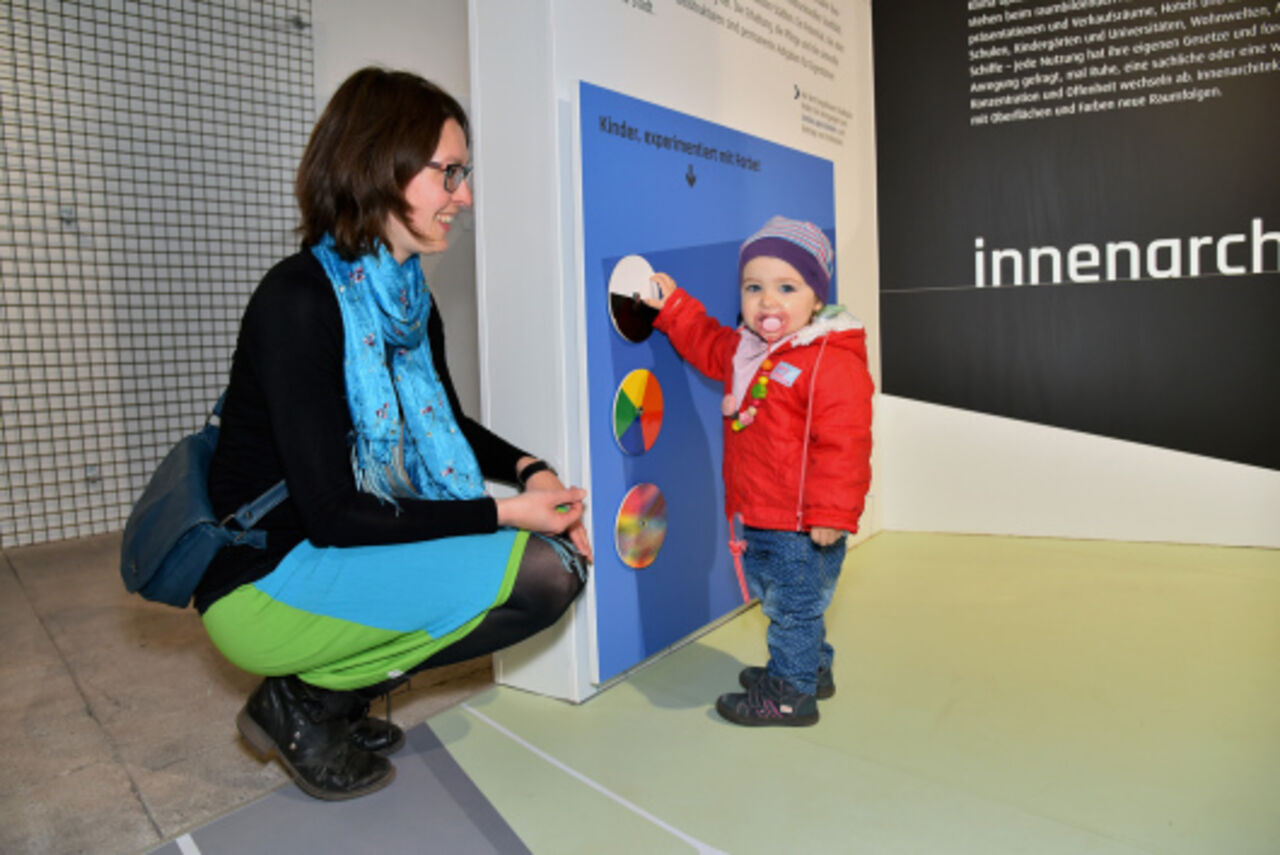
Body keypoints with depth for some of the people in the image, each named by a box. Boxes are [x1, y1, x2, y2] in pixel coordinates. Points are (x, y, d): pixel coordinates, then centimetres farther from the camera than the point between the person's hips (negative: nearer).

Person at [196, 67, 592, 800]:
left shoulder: (412, 299, 3)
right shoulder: (298, 300, -21)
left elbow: (449, 424, 16)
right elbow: (333, 514, -23)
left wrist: (530, 470, -3)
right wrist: (504, 513, -20)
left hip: (338, 552, 8)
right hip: (263, 583, -8)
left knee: (556, 553, 4)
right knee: (542, 572, -19)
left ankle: (331, 694, 8)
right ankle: (306, 702, -1)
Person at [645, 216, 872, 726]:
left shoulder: (834, 362, -22)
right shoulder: (745, 349, 5)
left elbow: (842, 445, -24)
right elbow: (706, 344, 26)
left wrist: (832, 513, -23)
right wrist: (671, 306, 18)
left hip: (803, 526, -9)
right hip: (758, 519, 9)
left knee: (793, 607, 7)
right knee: (785, 604, 24)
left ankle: (789, 694, 24)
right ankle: (812, 669, 44)